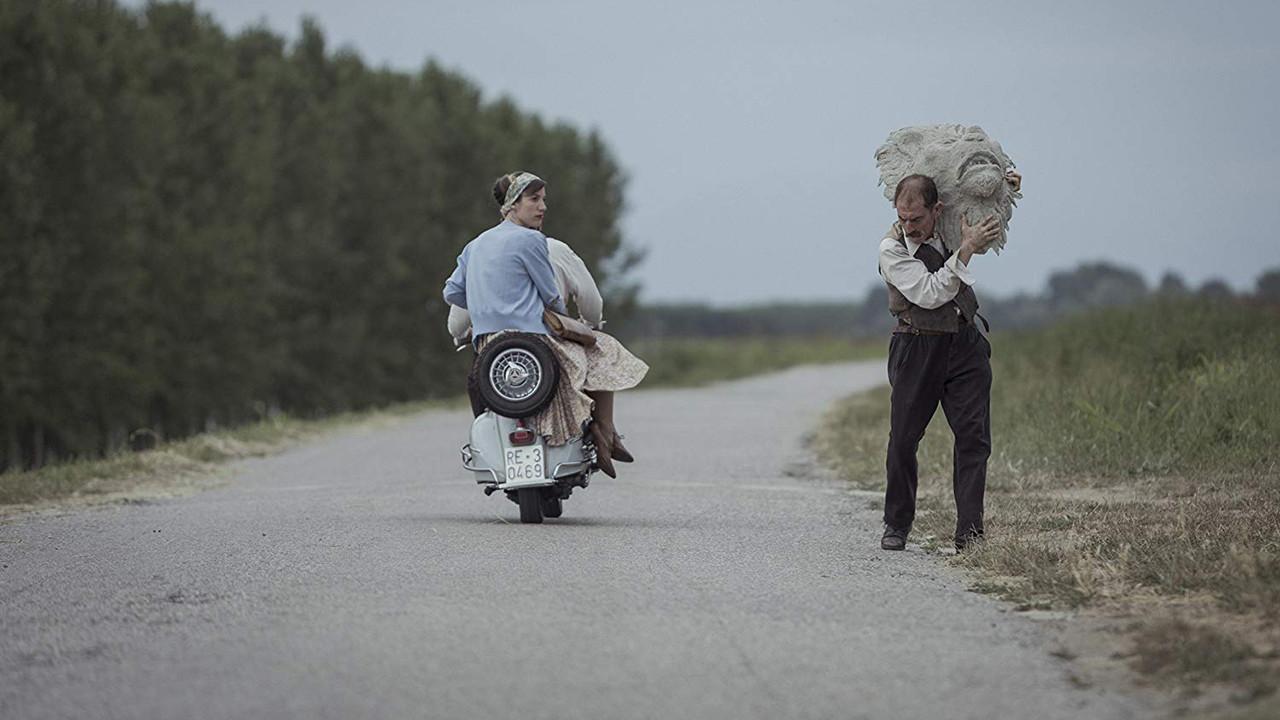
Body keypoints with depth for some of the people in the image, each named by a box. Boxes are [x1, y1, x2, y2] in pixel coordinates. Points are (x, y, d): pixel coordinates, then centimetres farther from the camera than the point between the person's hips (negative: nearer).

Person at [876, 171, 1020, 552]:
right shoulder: (891, 249, -12)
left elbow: (990, 235, 24)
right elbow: (929, 294, -22)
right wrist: (965, 249, -24)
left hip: (965, 346, 3)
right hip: (917, 346, -3)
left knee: (974, 435, -6)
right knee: (903, 438, -2)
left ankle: (969, 531, -7)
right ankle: (896, 526, 14)